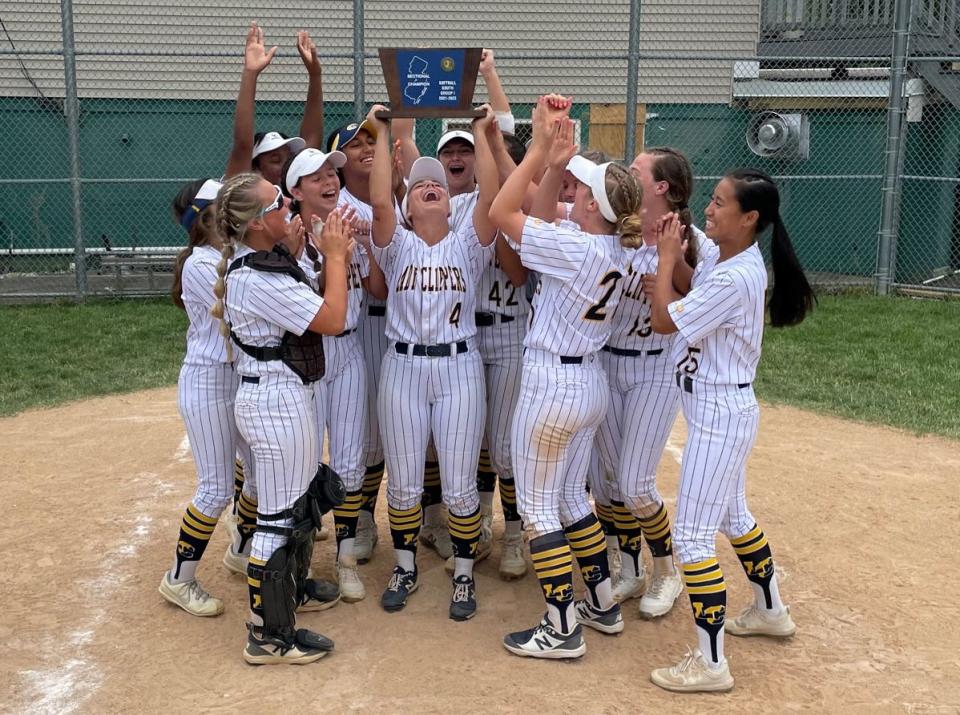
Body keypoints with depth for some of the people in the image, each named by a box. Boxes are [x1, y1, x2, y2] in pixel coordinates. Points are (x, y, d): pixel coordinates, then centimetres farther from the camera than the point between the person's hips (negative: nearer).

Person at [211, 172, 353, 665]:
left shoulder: (254, 261, 7)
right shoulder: (259, 280, -24)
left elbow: (295, 306, 18)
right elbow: (332, 319, -21)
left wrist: (292, 255, 8)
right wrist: (335, 256, -11)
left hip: (272, 395, 11)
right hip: (279, 400, -11)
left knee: (300, 498, 25)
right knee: (280, 517, -2)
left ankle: (291, 588, 44)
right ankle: (269, 637, 9)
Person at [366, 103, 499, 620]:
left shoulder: (468, 245, 5)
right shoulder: (397, 246, 3)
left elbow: (490, 198, -12)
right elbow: (379, 201, -15)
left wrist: (481, 133, -11)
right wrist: (382, 134, -10)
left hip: (459, 369, 0)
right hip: (403, 368, 1)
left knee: (459, 486, 4)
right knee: (403, 483, 10)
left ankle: (464, 574, 23)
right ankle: (405, 567, 31)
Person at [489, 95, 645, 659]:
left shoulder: (577, 249, -22)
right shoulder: (617, 249, 3)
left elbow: (501, 213, -18)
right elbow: (543, 216, 12)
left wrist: (541, 148, -17)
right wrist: (558, 159, 0)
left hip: (552, 386, -9)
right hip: (591, 384, 9)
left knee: (538, 508, 4)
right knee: (572, 498, 22)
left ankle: (562, 630, 11)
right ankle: (603, 605, 32)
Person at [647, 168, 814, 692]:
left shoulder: (734, 279, -25)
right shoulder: (724, 259, 4)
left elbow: (662, 320, -21)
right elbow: (691, 294, 18)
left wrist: (666, 256, -10)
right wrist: (676, 252, 2)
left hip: (718, 413, -10)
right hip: (726, 408, 10)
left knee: (691, 536, -5)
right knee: (732, 515, 25)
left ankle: (710, 663, 3)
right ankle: (770, 611, 45)